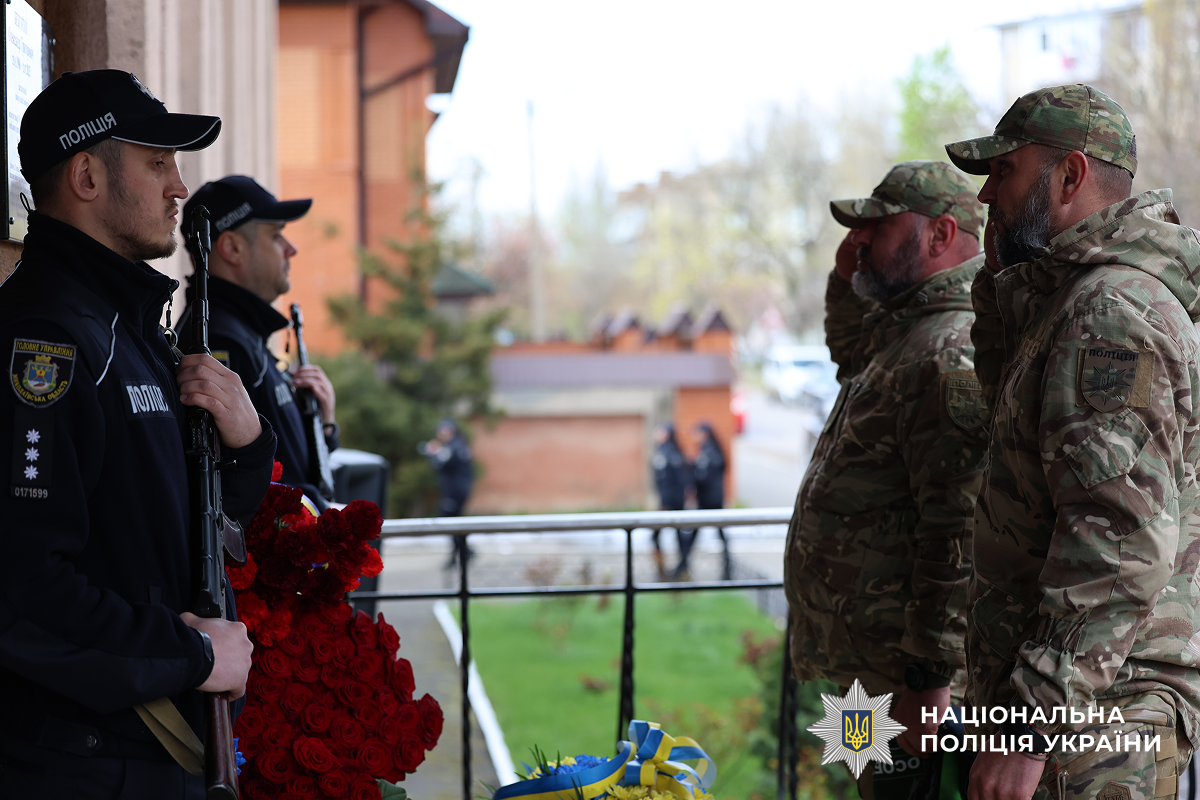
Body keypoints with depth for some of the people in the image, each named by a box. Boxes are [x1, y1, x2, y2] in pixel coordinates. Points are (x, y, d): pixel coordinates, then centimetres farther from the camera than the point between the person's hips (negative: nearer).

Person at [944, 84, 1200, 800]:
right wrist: (1004, 278, 17)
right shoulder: (1072, 293, 14)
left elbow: (1123, 543, -28)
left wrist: (1032, 724, -30)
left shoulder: (1111, 314, -20)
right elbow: (1009, 390, 34)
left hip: (1093, 718, -11)